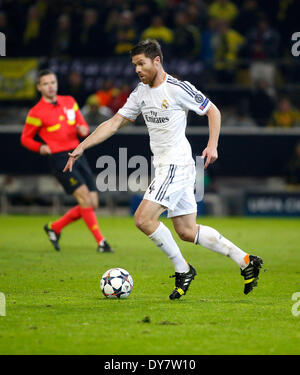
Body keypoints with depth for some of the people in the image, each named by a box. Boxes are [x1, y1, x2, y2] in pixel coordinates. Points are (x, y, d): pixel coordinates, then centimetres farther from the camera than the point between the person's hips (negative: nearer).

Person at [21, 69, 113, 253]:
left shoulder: (69, 102, 12)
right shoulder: (37, 112, -3)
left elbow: (83, 125, 19)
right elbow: (25, 138, 6)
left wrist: (83, 129, -5)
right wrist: (40, 147, -13)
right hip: (60, 160, -6)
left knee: (92, 204, 1)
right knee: (83, 195, -21)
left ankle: (54, 228, 19)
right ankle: (100, 241, -18)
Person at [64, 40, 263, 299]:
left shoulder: (178, 88, -11)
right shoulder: (141, 93, 11)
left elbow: (213, 111, -2)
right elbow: (115, 123, 13)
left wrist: (213, 145, -13)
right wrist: (82, 147, 6)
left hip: (177, 164, -8)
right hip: (164, 167, 8)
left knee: (143, 219, -17)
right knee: (187, 232, 8)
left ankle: (182, 270, -4)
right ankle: (246, 261, 15)